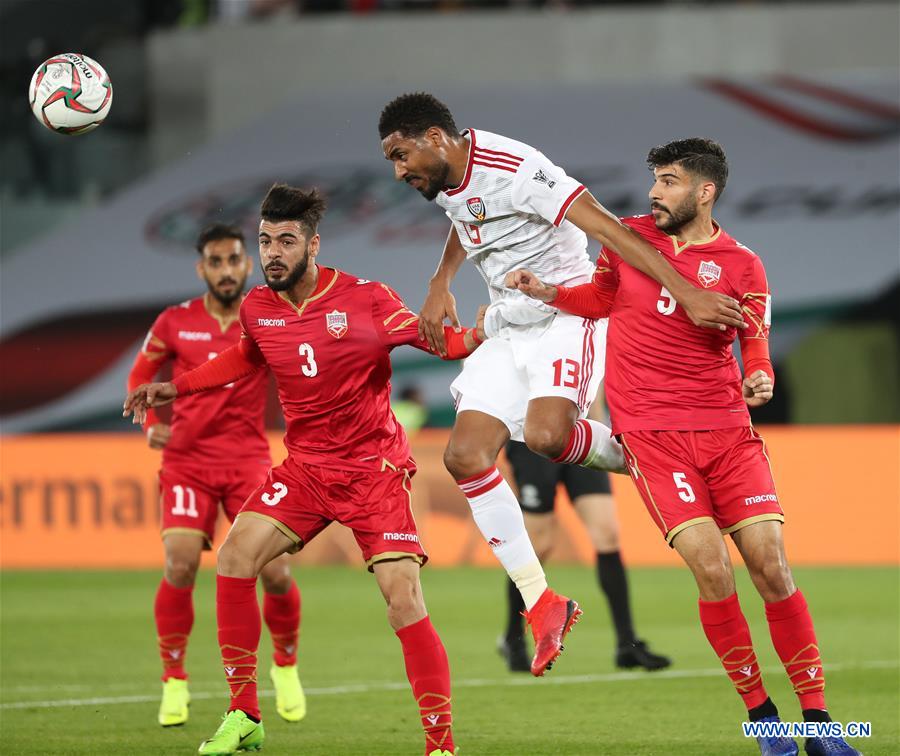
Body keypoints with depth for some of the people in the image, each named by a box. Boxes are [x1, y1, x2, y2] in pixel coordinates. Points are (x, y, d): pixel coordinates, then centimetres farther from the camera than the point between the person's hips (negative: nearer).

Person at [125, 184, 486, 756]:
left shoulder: (365, 300, -14)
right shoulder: (256, 309, 1)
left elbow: (436, 338, -7)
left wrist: (472, 338, -29)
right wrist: (176, 388, 24)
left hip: (374, 468, -5)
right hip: (305, 467, 5)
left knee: (404, 599, -16)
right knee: (236, 555, -10)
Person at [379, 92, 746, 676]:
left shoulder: (512, 169, -23)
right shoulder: (448, 178, 5)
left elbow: (607, 227, -30)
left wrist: (686, 293, -38)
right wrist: (440, 286, 17)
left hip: (567, 314, -8)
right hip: (509, 330, 8)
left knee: (545, 434, -33)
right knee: (466, 455, -6)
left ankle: (633, 456, 1)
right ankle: (542, 604, 0)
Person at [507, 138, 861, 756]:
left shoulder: (741, 266, 2)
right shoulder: (629, 238, 8)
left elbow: (754, 341, -2)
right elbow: (601, 298, 24)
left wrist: (759, 380, -23)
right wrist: (547, 292, 7)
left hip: (726, 428, 0)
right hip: (652, 432, 0)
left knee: (771, 567, -7)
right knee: (712, 570, -15)